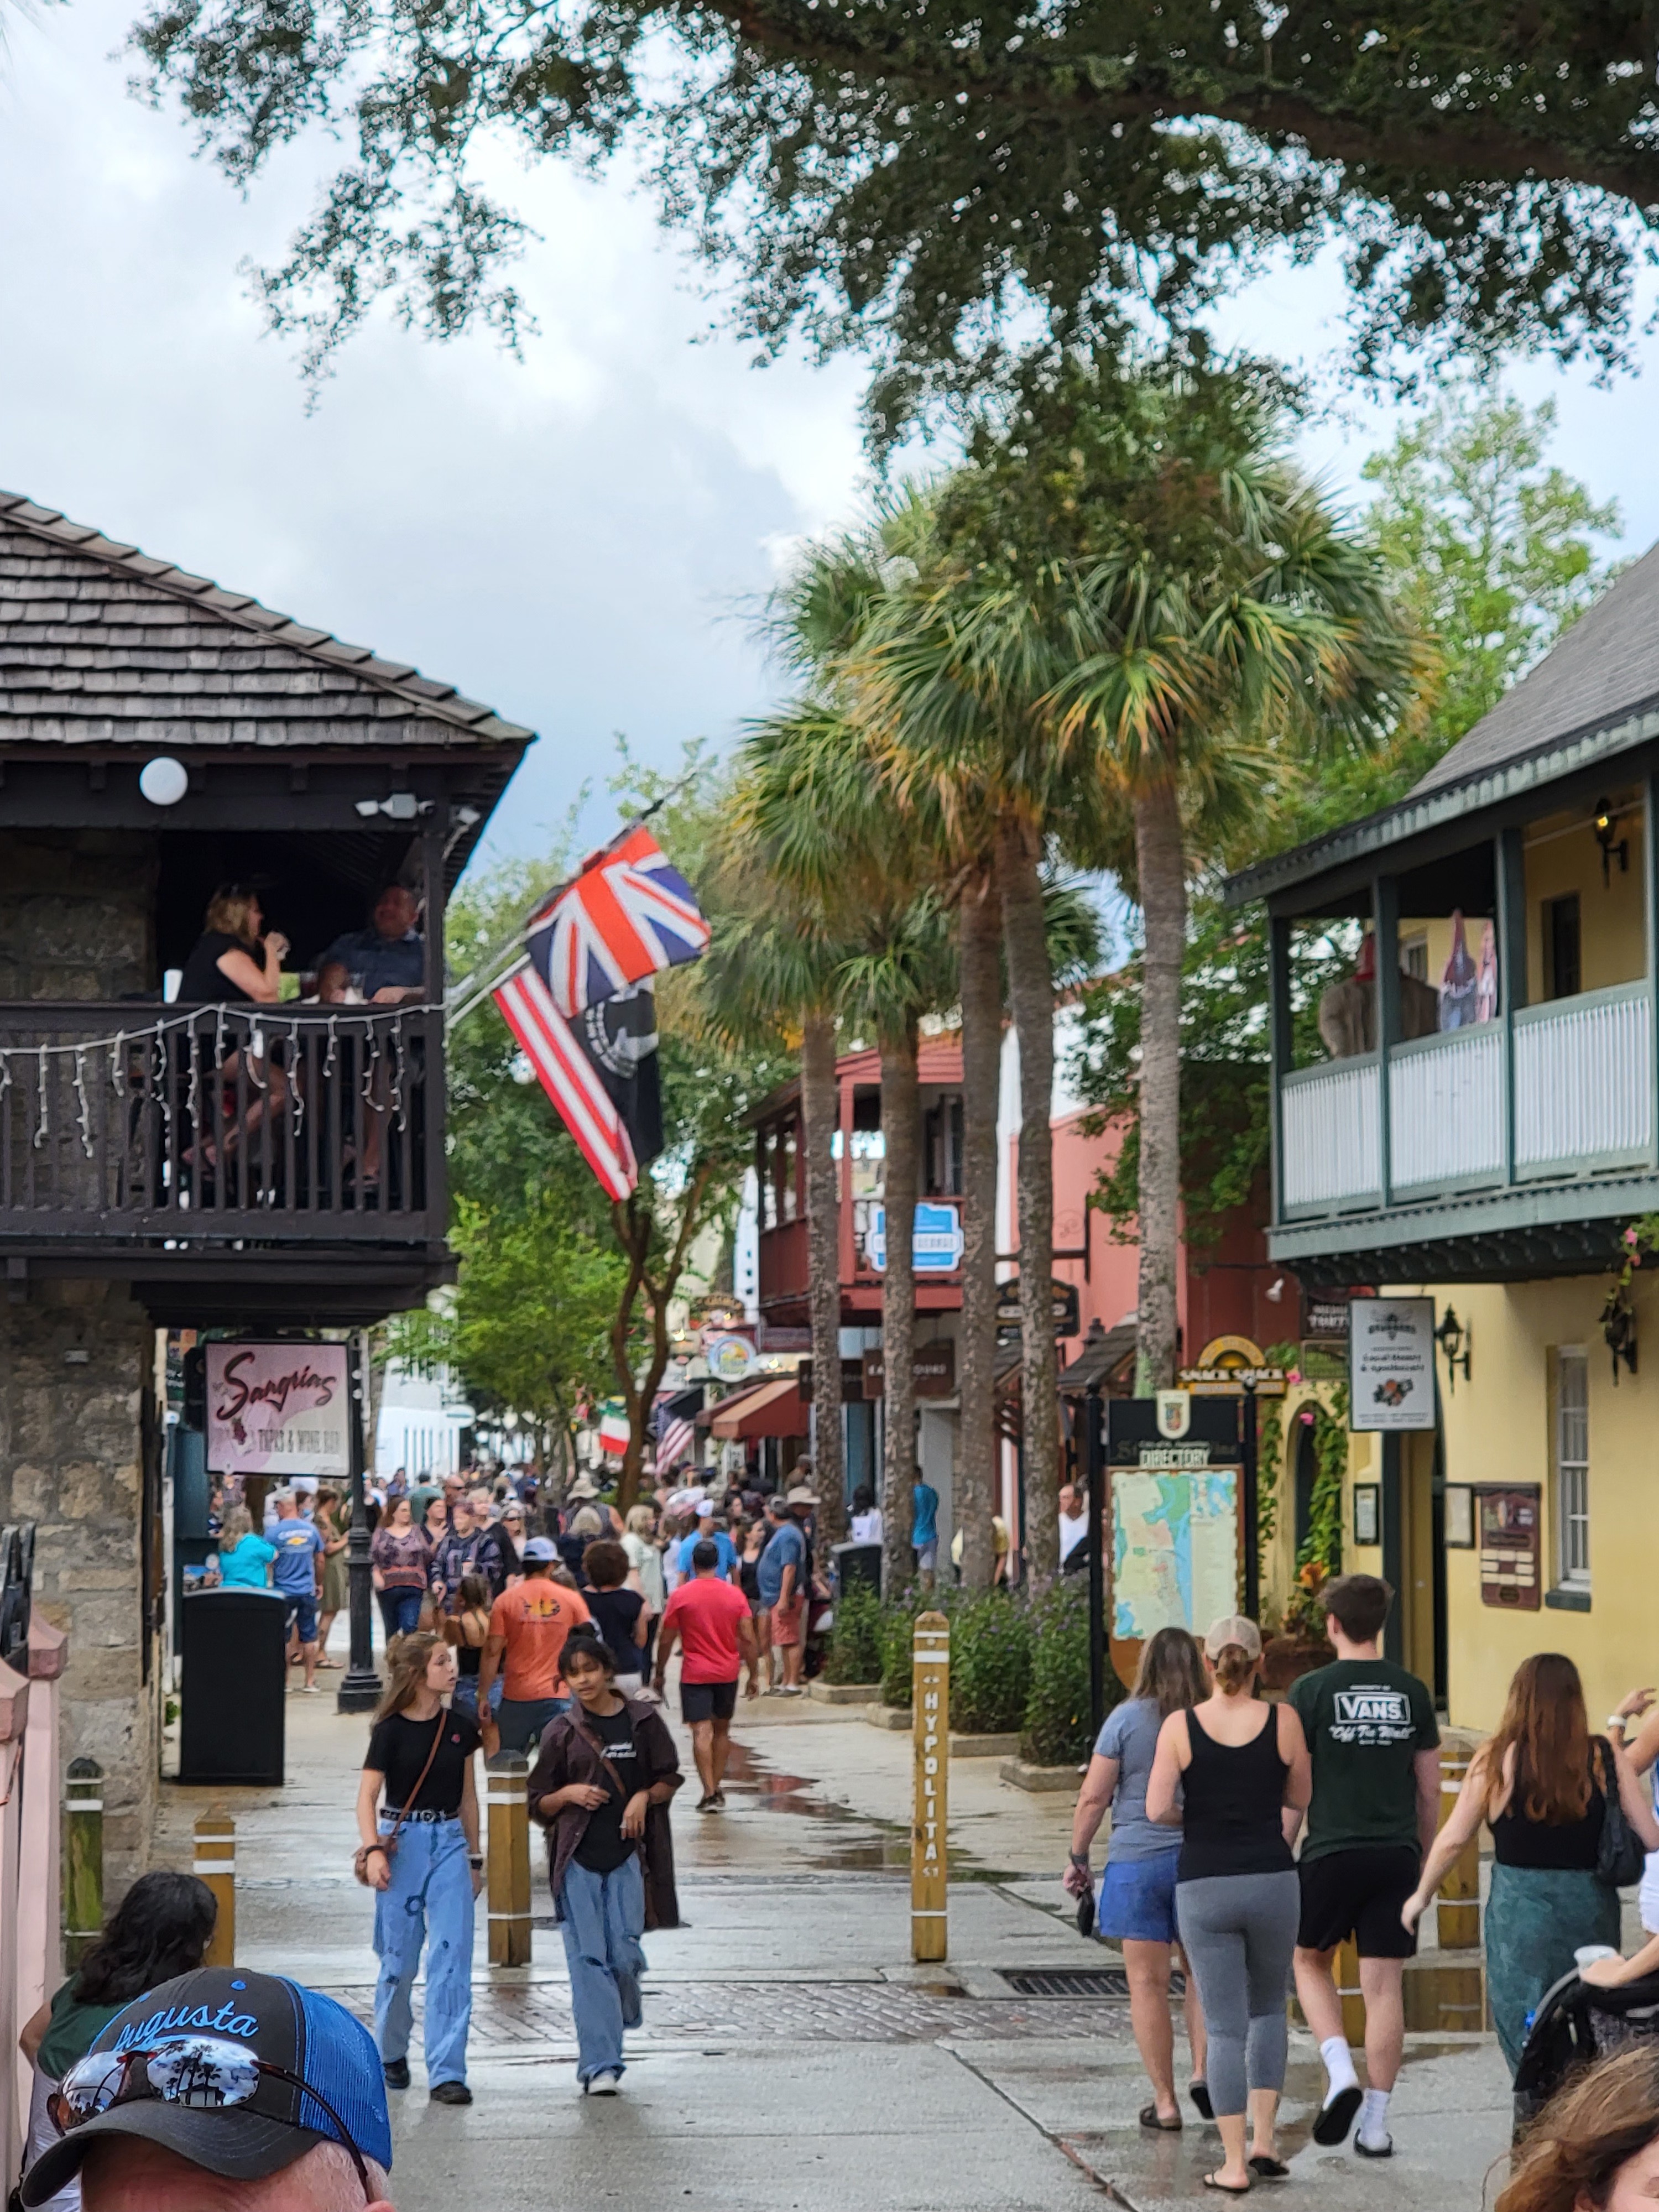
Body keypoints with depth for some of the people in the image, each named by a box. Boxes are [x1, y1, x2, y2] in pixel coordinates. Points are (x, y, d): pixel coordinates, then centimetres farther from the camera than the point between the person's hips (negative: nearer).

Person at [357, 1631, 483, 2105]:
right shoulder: (391, 1731, -5)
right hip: (402, 1842, -3)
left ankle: (447, 2073, -8)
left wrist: (474, 1857, 16)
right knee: (400, 1958, 5)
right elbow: (367, 1797, -9)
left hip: (449, 1843, 3)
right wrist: (374, 1850, -23)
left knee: (453, 1956, -7)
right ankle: (390, 2054, 29)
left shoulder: (460, 1728, 6)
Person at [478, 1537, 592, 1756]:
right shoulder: (572, 1600, 1)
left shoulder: (505, 1600, -1)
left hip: (516, 1697, 0)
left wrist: (483, 1696, 1)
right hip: (557, 1696, 0)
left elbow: (493, 1652, -3)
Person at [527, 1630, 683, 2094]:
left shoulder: (642, 1721, 5)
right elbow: (539, 1803, 10)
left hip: (628, 1854, 0)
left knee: (624, 1955, -2)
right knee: (588, 1960, -6)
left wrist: (644, 1798, -6)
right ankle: (600, 2065, -6)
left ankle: (623, 2017, 32)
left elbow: (669, 1778, 13)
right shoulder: (562, 1732, 6)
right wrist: (569, 1794, -9)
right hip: (577, 1858, 0)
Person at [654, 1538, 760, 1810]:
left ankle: (710, 1793, -15)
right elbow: (748, 1639, 0)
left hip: (695, 1674, -3)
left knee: (702, 1732, -7)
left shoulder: (681, 1596, -6)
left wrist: (659, 1673, 10)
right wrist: (754, 1675, 8)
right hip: (728, 1673, 3)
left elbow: (666, 1640, -2)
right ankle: (716, 1789, 20)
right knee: (722, 1730, 16)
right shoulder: (735, 1595, 1)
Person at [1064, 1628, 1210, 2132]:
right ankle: (1202, 2072, 4)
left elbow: (1094, 1797, -5)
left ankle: (1165, 2104, 4)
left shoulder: (1126, 1719, -5)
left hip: (1137, 1862, -2)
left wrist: (1078, 1856, 6)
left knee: (1148, 1983, 3)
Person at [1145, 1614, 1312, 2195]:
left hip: (1203, 1885, -1)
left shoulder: (1180, 1727, -6)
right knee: (1269, 2008, 21)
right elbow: (1301, 1799, 7)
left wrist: (1198, 1816, 7)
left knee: (1225, 2026, 5)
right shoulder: (1283, 1721, -4)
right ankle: (1264, 2141, 14)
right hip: (1272, 1880, 1)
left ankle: (1233, 2164, 3)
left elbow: (1157, 1809, -8)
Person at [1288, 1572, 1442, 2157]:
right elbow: (1430, 1788, 8)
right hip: (1396, 1854, 2)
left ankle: (1341, 2073, -3)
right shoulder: (1411, 1692, 4)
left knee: (1311, 1962, 18)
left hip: (1332, 1851, -2)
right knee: (1384, 1983, 5)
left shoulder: (1311, 1691, -6)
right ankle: (1376, 2123, 5)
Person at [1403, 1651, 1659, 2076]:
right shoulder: (1606, 1758, -3)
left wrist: (1421, 1897, 14)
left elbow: (1453, 1840, 0)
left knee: (1526, 2039, 6)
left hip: (1521, 1911, -2)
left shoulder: (1498, 1759, -6)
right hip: (1592, 1910, 2)